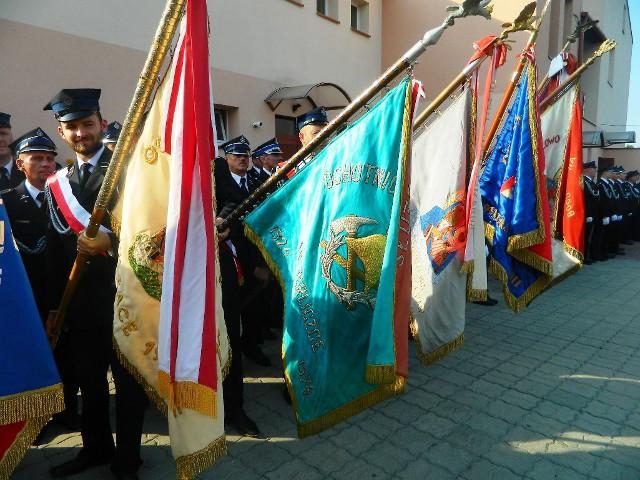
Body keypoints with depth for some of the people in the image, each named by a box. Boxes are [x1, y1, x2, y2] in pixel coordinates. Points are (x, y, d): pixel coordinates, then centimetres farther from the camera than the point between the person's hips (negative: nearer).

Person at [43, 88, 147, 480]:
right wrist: (54, 305, 13)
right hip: (79, 300, 5)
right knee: (89, 379, 17)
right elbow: (56, 249, 13)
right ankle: (96, 448, 38)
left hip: (122, 294, -5)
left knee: (128, 380, 8)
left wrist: (111, 241, -30)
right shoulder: (58, 184, 13)